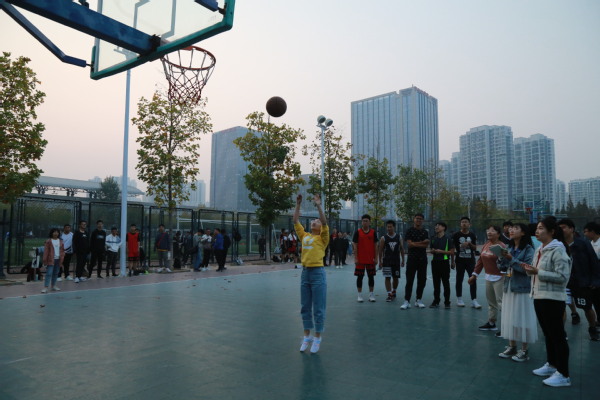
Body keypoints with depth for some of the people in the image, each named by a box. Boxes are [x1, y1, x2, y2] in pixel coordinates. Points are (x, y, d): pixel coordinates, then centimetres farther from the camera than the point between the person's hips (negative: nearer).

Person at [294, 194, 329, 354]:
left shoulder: (322, 238, 0)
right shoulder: (304, 236, 12)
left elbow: (325, 222, -15)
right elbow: (296, 221, 10)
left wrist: (318, 205, -17)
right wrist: (298, 204, 5)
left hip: (317, 273, -5)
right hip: (305, 273, 5)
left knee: (318, 308, 3)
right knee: (305, 307, 12)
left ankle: (317, 339, 15)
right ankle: (307, 337, 24)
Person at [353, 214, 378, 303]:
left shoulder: (373, 232, 4)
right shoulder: (358, 232, -2)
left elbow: (375, 246, 6)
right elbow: (355, 246, -2)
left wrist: (376, 258, 1)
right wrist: (355, 258, -7)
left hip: (371, 259, 2)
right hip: (360, 259, -2)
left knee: (371, 276, 7)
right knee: (360, 276, 3)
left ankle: (371, 295, 17)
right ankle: (360, 295, 12)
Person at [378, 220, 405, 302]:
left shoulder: (399, 237, 3)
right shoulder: (383, 238, -3)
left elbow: (402, 249, 7)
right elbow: (380, 250, 0)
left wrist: (403, 260, 4)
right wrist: (380, 261, -3)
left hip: (396, 261, 2)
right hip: (387, 261, -2)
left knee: (396, 278, 10)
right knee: (387, 278, -6)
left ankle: (394, 292, 31)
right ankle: (389, 294, -2)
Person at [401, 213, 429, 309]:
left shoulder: (425, 232, 10)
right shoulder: (409, 231, 1)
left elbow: (426, 245, -2)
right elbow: (410, 244, -10)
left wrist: (415, 243, -12)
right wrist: (422, 242, -8)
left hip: (422, 258, 4)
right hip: (412, 258, -3)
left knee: (422, 280, 6)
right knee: (409, 280, -4)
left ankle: (418, 300, 18)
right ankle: (407, 301, -2)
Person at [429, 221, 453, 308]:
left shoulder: (447, 239, -3)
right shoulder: (434, 239, 12)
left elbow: (452, 252, -6)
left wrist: (441, 251, -14)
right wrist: (433, 251, 0)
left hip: (444, 262, -5)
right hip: (435, 262, 5)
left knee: (446, 283, 0)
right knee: (436, 282, 8)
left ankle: (447, 302, 9)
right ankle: (436, 301, 15)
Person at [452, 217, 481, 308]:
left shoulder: (472, 235, 5)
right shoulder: (456, 235, -2)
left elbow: (475, 248, 8)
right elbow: (452, 249, 0)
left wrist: (469, 243, -12)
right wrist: (452, 261, -3)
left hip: (470, 260, 2)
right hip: (460, 260, -2)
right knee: (459, 279, 6)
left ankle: (474, 300, 3)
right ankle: (459, 299, 18)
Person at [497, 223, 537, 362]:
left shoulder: (528, 249, -8)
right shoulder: (510, 248, 11)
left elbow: (527, 268, -18)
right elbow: (503, 268, 10)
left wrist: (512, 259, -20)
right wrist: (503, 258, -6)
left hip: (522, 289, -6)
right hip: (509, 288, 6)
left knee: (522, 319, 0)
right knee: (509, 318, 11)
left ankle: (524, 350, 12)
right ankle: (511, 347, 23)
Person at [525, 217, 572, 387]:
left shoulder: (558, 250, -15)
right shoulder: (539, 250, 12)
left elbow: (563, 276, -21)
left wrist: (538, 272, -22)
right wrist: (530, 270, 4)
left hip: (553, 299, -9)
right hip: (539, 297, 9)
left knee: (557, 335, -2)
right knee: (548, 334, 19)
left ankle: (563, 375, 6)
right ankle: (551, 365, 32)